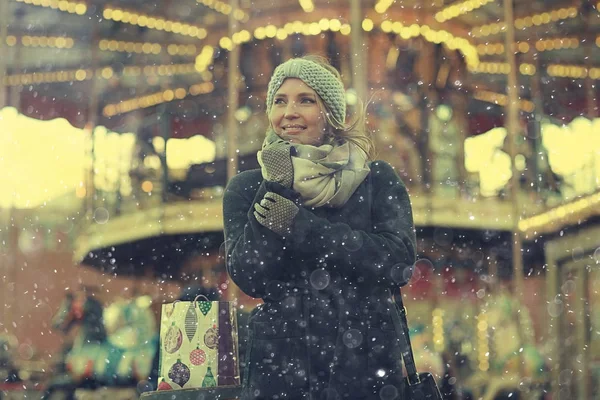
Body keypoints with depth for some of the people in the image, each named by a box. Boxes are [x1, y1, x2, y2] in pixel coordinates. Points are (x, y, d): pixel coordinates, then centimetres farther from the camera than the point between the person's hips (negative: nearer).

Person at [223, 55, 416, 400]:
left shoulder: (376, 180, 0)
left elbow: (399, 261, -15)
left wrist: (298, 225, -18)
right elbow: (249, 277, -9)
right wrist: (275, 187, -15)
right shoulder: (247, 187, 3)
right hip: (279, 369, 1)